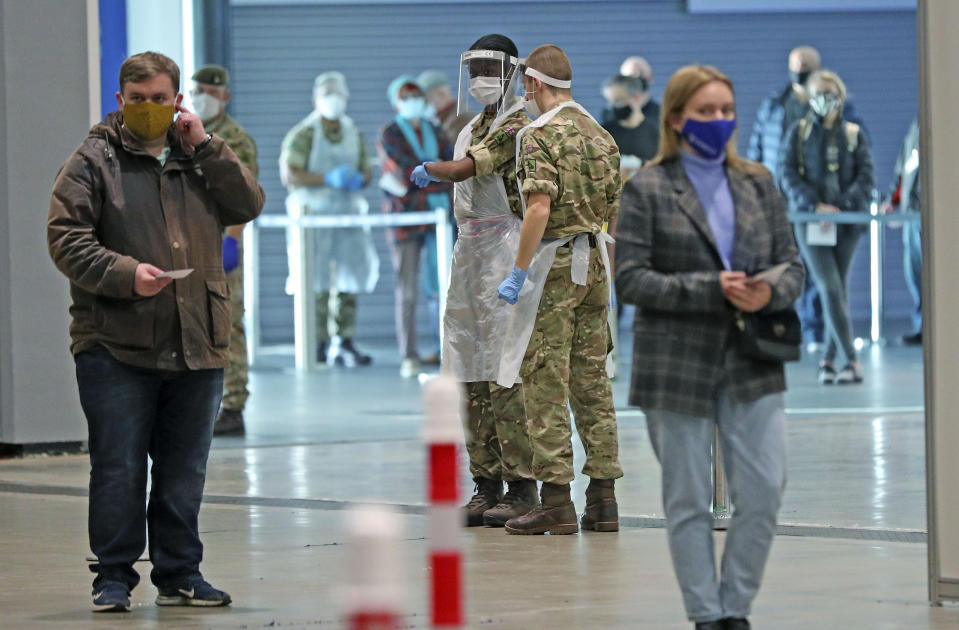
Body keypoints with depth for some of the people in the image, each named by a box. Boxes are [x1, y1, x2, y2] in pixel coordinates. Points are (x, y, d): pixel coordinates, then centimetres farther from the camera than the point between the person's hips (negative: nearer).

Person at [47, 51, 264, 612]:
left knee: (185, 471, 9)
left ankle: (180, 574, 18)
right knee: (118, 468, -1)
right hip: (116, 347, -4)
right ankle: (114, 576, 7)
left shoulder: (200, 159, 14)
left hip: (198, 347, 4)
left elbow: (248, 205, 3)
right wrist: (125, 274, -18)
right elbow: (66, 239, -5)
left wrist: (205, 145, -4)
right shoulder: (93, 162, 2)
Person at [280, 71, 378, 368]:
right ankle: (319, 345, -2)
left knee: (350, 276, 0)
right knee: (315, 280, -7)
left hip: (347, 211, 5)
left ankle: (344, 343, 3)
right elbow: (289, 174, -14)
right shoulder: (302, 135, -6)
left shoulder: (354, 134, 12)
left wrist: (359, 180, -8)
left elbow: (366, 170, 17)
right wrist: (328, 179, -21)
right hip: (313, 214, -5)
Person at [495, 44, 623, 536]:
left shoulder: (541, 136, -12)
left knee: (546, 380, -5)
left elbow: (540, 208, -21)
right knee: (592, 379, 9)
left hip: (554, 264, -8)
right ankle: (603, 499, 7)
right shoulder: (600, 135, 13)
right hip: (595, 264, 8)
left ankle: (555, 499, -9)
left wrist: (517, 272, -18)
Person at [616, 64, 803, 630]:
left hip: (752, 365, 3)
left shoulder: (759, 185, 12)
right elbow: (631, 278, -10)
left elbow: (793, 264, 10)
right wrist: (711, 290, -19)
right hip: (678, 365, -3)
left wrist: (771, 292, -14)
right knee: (689, 501, 4)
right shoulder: (647, 191, -2)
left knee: (765, 491, -3)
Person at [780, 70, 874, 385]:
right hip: (810, 222, -2)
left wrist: (841, 205, -12)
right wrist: (814, 205, -13)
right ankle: (852, 360, -14)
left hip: (846, 220, 2)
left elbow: (866, 177, 3)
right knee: (830, 288, -11)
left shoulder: (854, 134, 8)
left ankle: (828, 359, 15)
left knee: (840, 289, 4)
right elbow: (788, 173, 0)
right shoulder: (799, 132, 6)